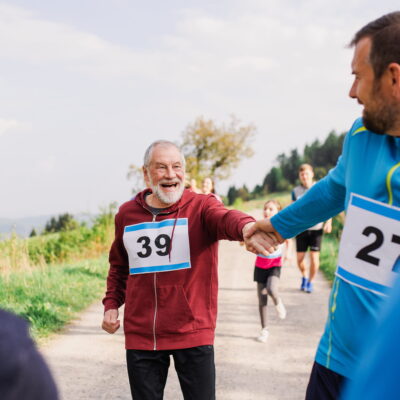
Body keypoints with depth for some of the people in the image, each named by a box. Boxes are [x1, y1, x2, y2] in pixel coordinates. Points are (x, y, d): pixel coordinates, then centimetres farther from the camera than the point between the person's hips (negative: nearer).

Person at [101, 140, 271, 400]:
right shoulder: (127, 214, 6)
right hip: (140, 336, 3)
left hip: (193, 333, -3)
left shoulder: (201, 207, -6)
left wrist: (246, 227, -53)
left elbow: (225, 218, -31)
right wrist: (112, 305, 9)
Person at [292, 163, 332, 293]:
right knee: (300, 258, 2)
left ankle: (311, 282, 15)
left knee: (314, 257, -5)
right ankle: (304, 276, 31)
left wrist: (329, 222, -11)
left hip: (316, 228, -2)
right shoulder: (296, 191, 4)